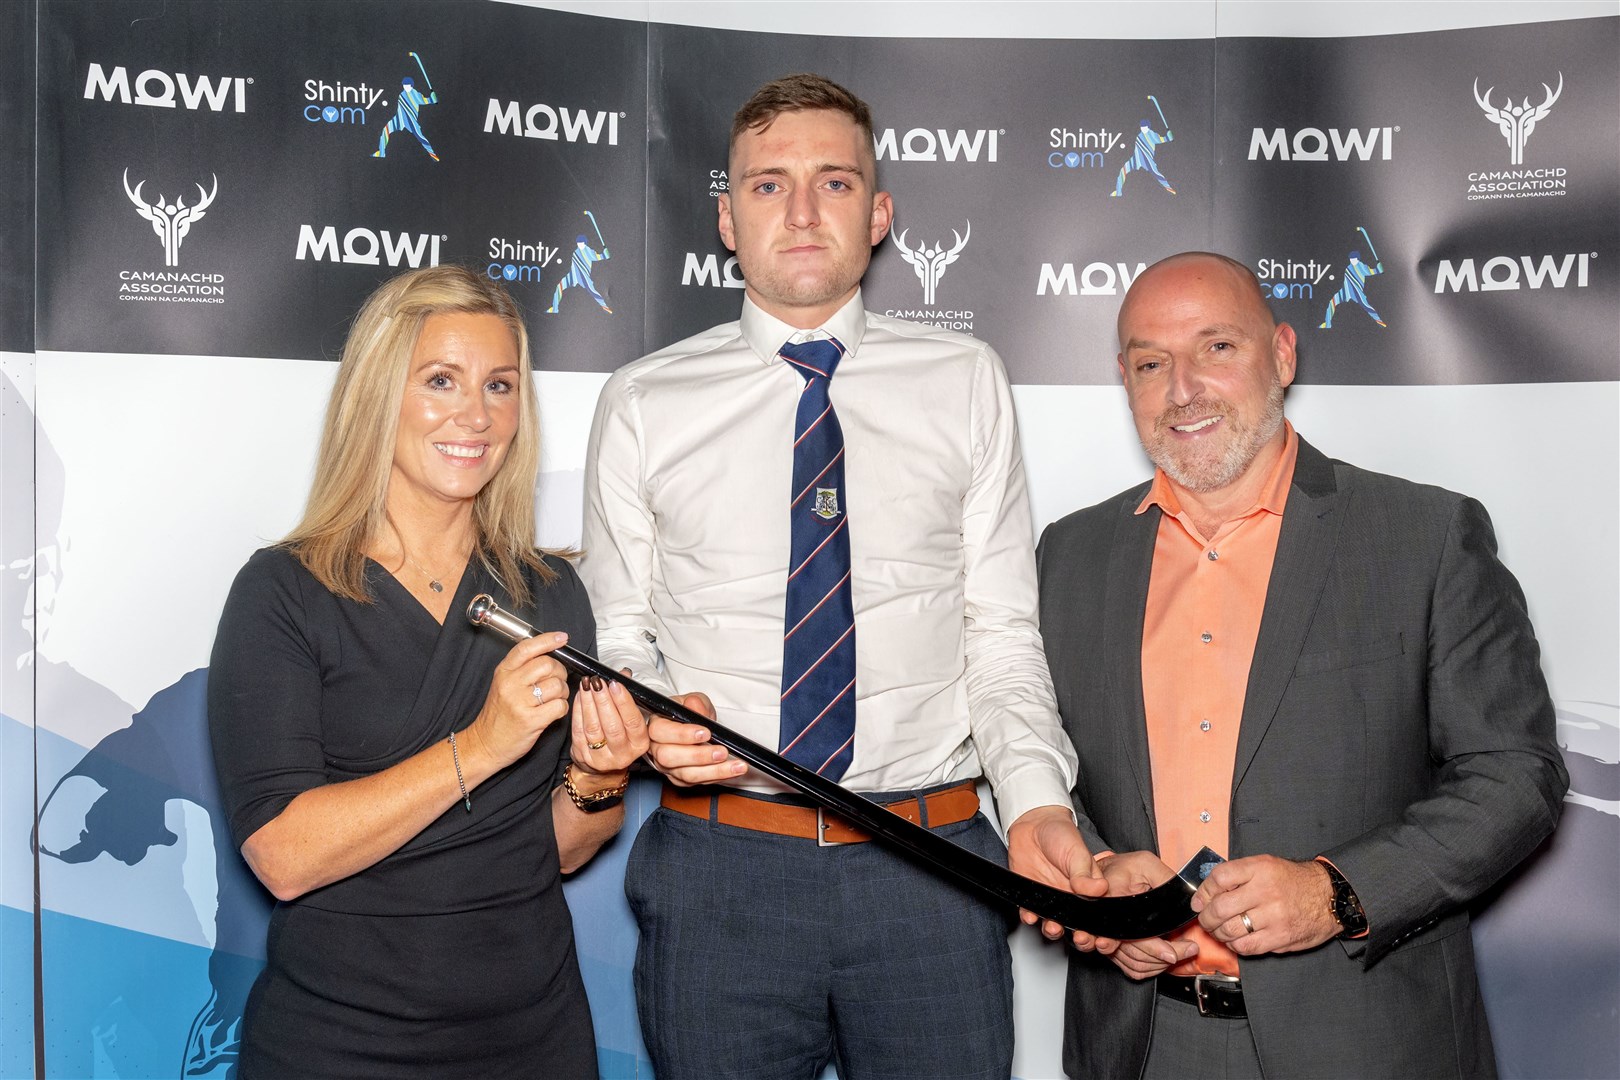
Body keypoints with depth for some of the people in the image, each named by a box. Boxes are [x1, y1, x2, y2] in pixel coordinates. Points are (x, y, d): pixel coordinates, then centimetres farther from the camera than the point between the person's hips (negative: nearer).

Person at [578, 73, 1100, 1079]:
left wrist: (1037, 803, -11)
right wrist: (650, 723, -15)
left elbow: (1002, 629, 2)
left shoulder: (967, 383, 6)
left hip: (931, 862, 1)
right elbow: (617, 634, 7)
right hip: (720, 867, 0)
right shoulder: (644, 405, 4)